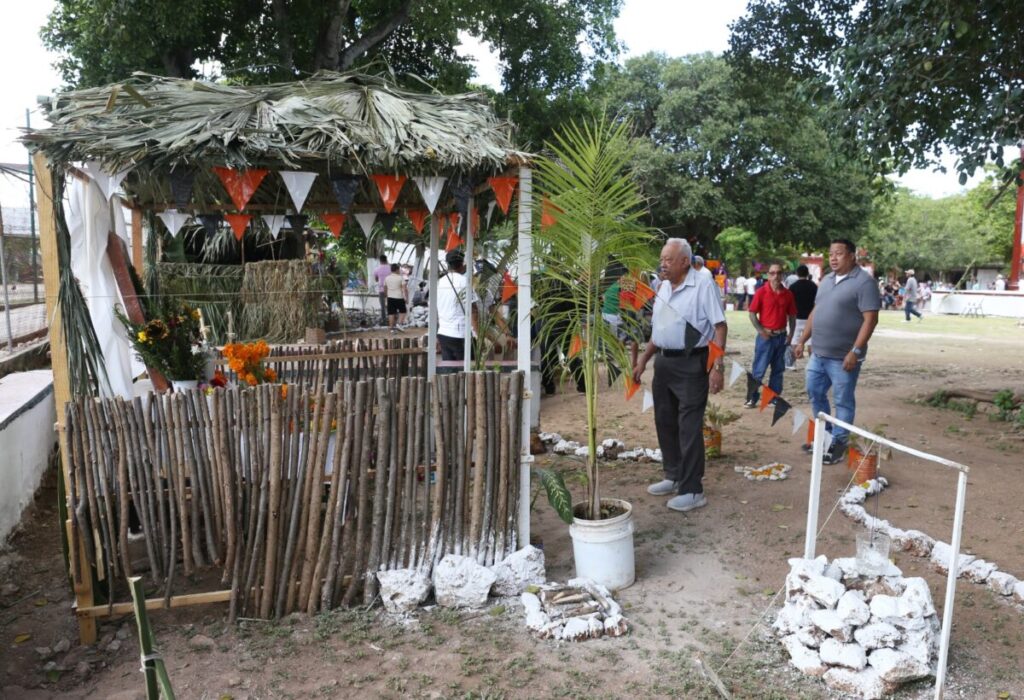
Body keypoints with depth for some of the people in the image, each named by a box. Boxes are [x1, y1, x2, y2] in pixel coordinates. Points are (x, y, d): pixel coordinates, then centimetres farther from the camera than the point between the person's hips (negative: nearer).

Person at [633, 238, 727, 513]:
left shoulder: (702, 285, -11)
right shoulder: (662, 288, 11)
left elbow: (720, 326, -14)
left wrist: (717, 367, -20)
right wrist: (642, 361, 16)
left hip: (691, 363, -8)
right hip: (664, 361, 8)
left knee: (689, 427, -4)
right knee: (665, 422, 15)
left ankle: (692, 490, 6)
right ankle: (674, 477, 31)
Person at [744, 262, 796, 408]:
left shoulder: (788, 294, 4)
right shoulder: (761, 292, -7)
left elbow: (792, 315, 10)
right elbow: (752, 314, -6)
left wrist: (791, 334, 0)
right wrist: (761, 331, -13)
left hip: (782, 336, 4)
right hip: (766, 336, -4)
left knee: (778, 369, 11)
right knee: (758, 369, -3)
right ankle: (751, 399, 4)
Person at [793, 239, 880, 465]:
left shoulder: (864, 282, -11)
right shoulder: (827, 280, 13)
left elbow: (870, 319, -17)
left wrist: (855, 351, -22)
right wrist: (802, 341, 16)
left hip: (843, 357, -8)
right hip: (818, 353, 8)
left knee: (843, 401, 4)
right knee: (815, 394, 16)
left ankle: (838, 442, 15)